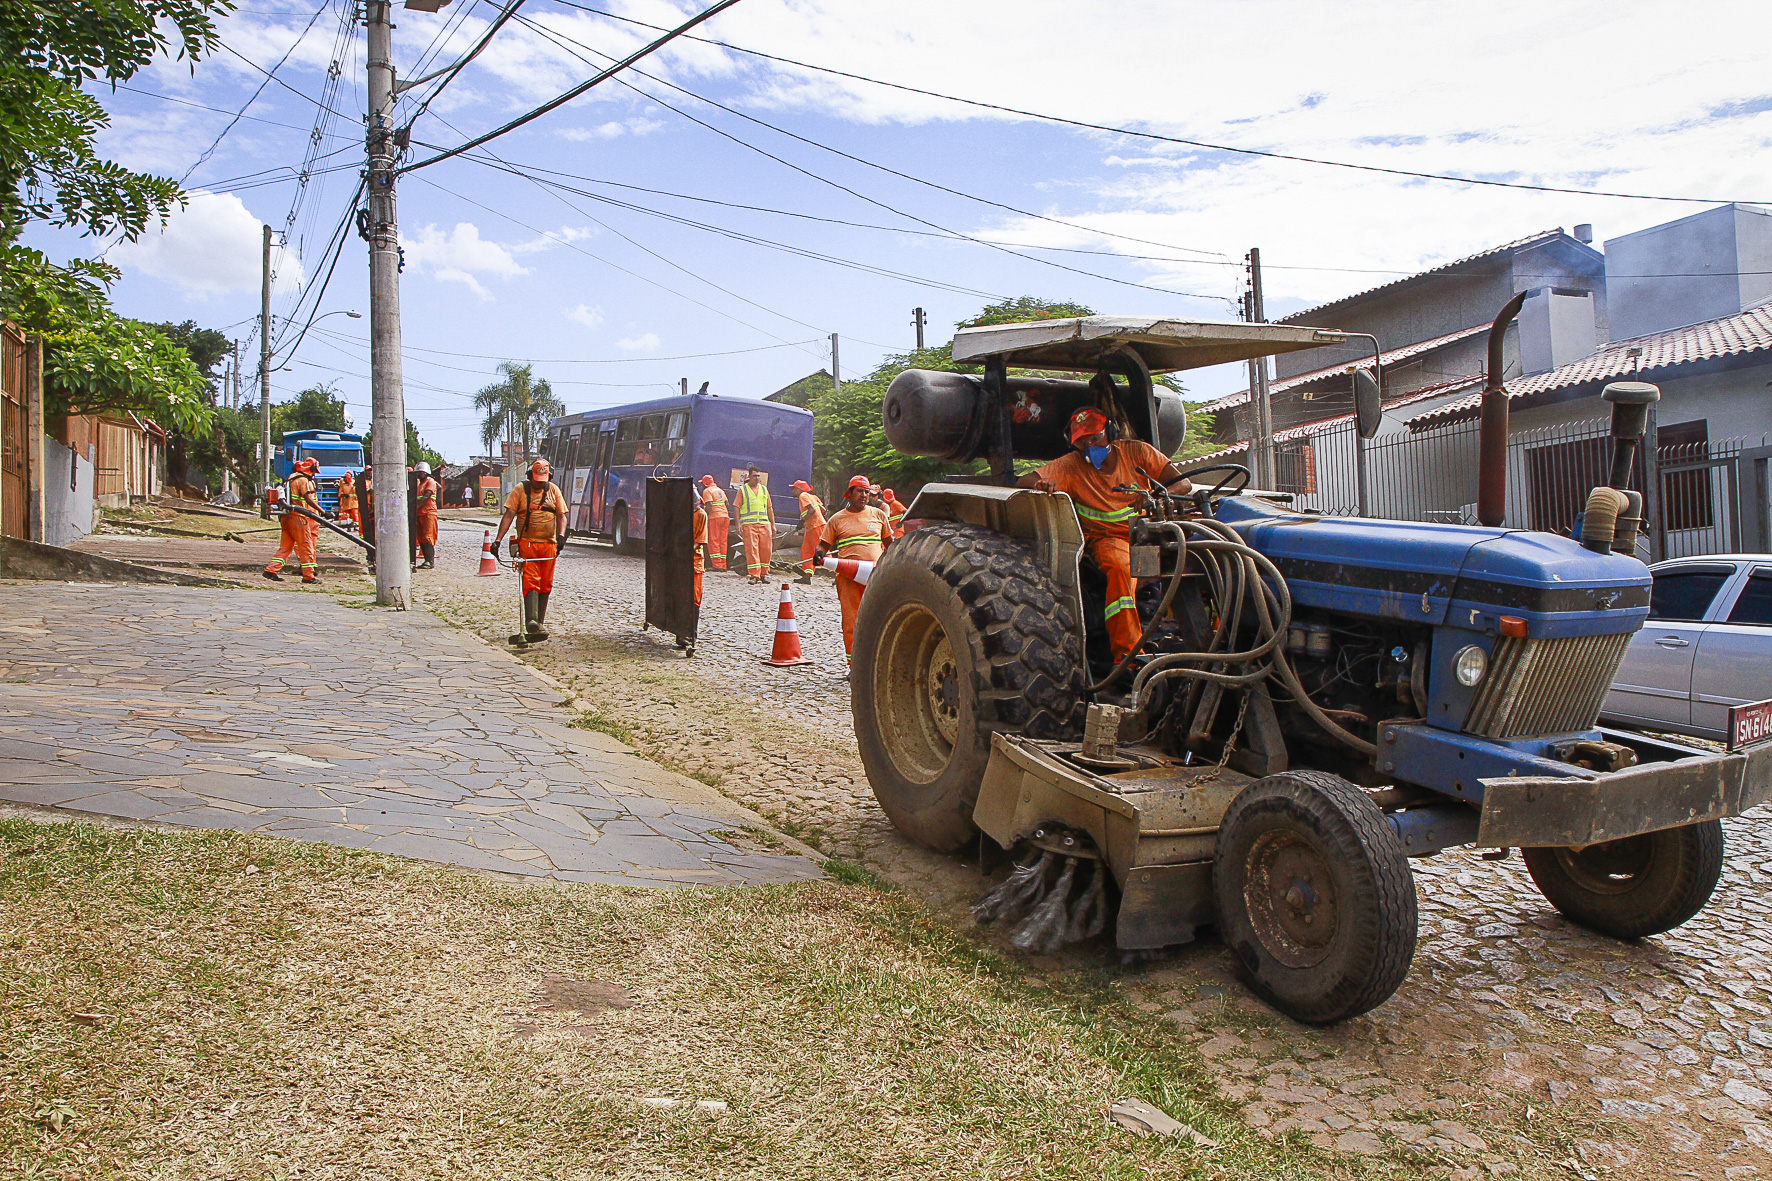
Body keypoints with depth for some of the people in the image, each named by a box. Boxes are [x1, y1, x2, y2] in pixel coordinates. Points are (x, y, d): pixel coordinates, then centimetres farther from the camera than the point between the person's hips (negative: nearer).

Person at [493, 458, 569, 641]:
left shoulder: (554, 490, 10)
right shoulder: (520, 490, 1)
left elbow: (561, 515, 9)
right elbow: (508, 515, -4)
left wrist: (561, 535, -10)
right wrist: (498, 540, -15)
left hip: (549, 544, 3)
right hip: (527, 543, -3)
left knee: (545, 585, 5)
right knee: (531, 582, -14)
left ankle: (539, 623, 14)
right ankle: (531, 622, -24)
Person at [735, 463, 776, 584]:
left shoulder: (764, 489, 18)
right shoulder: (742, 489, 7)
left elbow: (769, 508, 21)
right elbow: (737, 507, 3)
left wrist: (773, 524, 16)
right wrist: (738, 524, -7)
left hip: (764, 523, 4)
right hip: (748, 524, -4)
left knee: (766, 549, 1)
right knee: (751, 550, -8)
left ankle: (764, 574, 12)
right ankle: (754, 575, -7)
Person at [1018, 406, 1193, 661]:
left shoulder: (1136, 451, 7)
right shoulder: (1071, 465, 4)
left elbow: (1183, 482, 2)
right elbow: (1024, 481, -5)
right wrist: (1042, 484, -30)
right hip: (1108, 537, -2)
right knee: (1120, 567, -37)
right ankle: (1127, 653, -40)